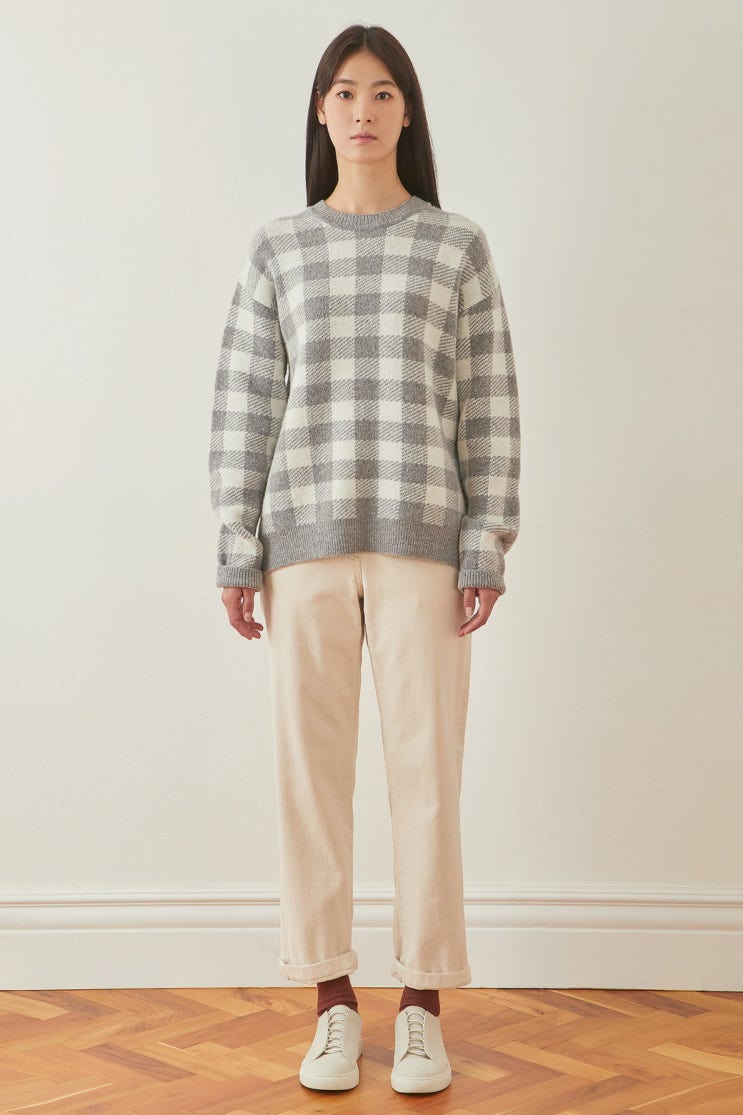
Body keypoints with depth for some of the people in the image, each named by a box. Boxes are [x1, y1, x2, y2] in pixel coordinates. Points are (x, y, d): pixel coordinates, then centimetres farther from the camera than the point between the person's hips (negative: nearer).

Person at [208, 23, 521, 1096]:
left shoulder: (458, 246, 7)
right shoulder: (278, 249, 9)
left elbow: (490, 405, 4)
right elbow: (243, 402, 6)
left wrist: (489, 546, -3)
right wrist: (239, 550, 0)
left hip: (423, 536, -1)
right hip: (307, 535, 1)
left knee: (426, 765, -1)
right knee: (311, 763, 3)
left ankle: (422, 1006, 10)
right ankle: (334, 1004, 14)